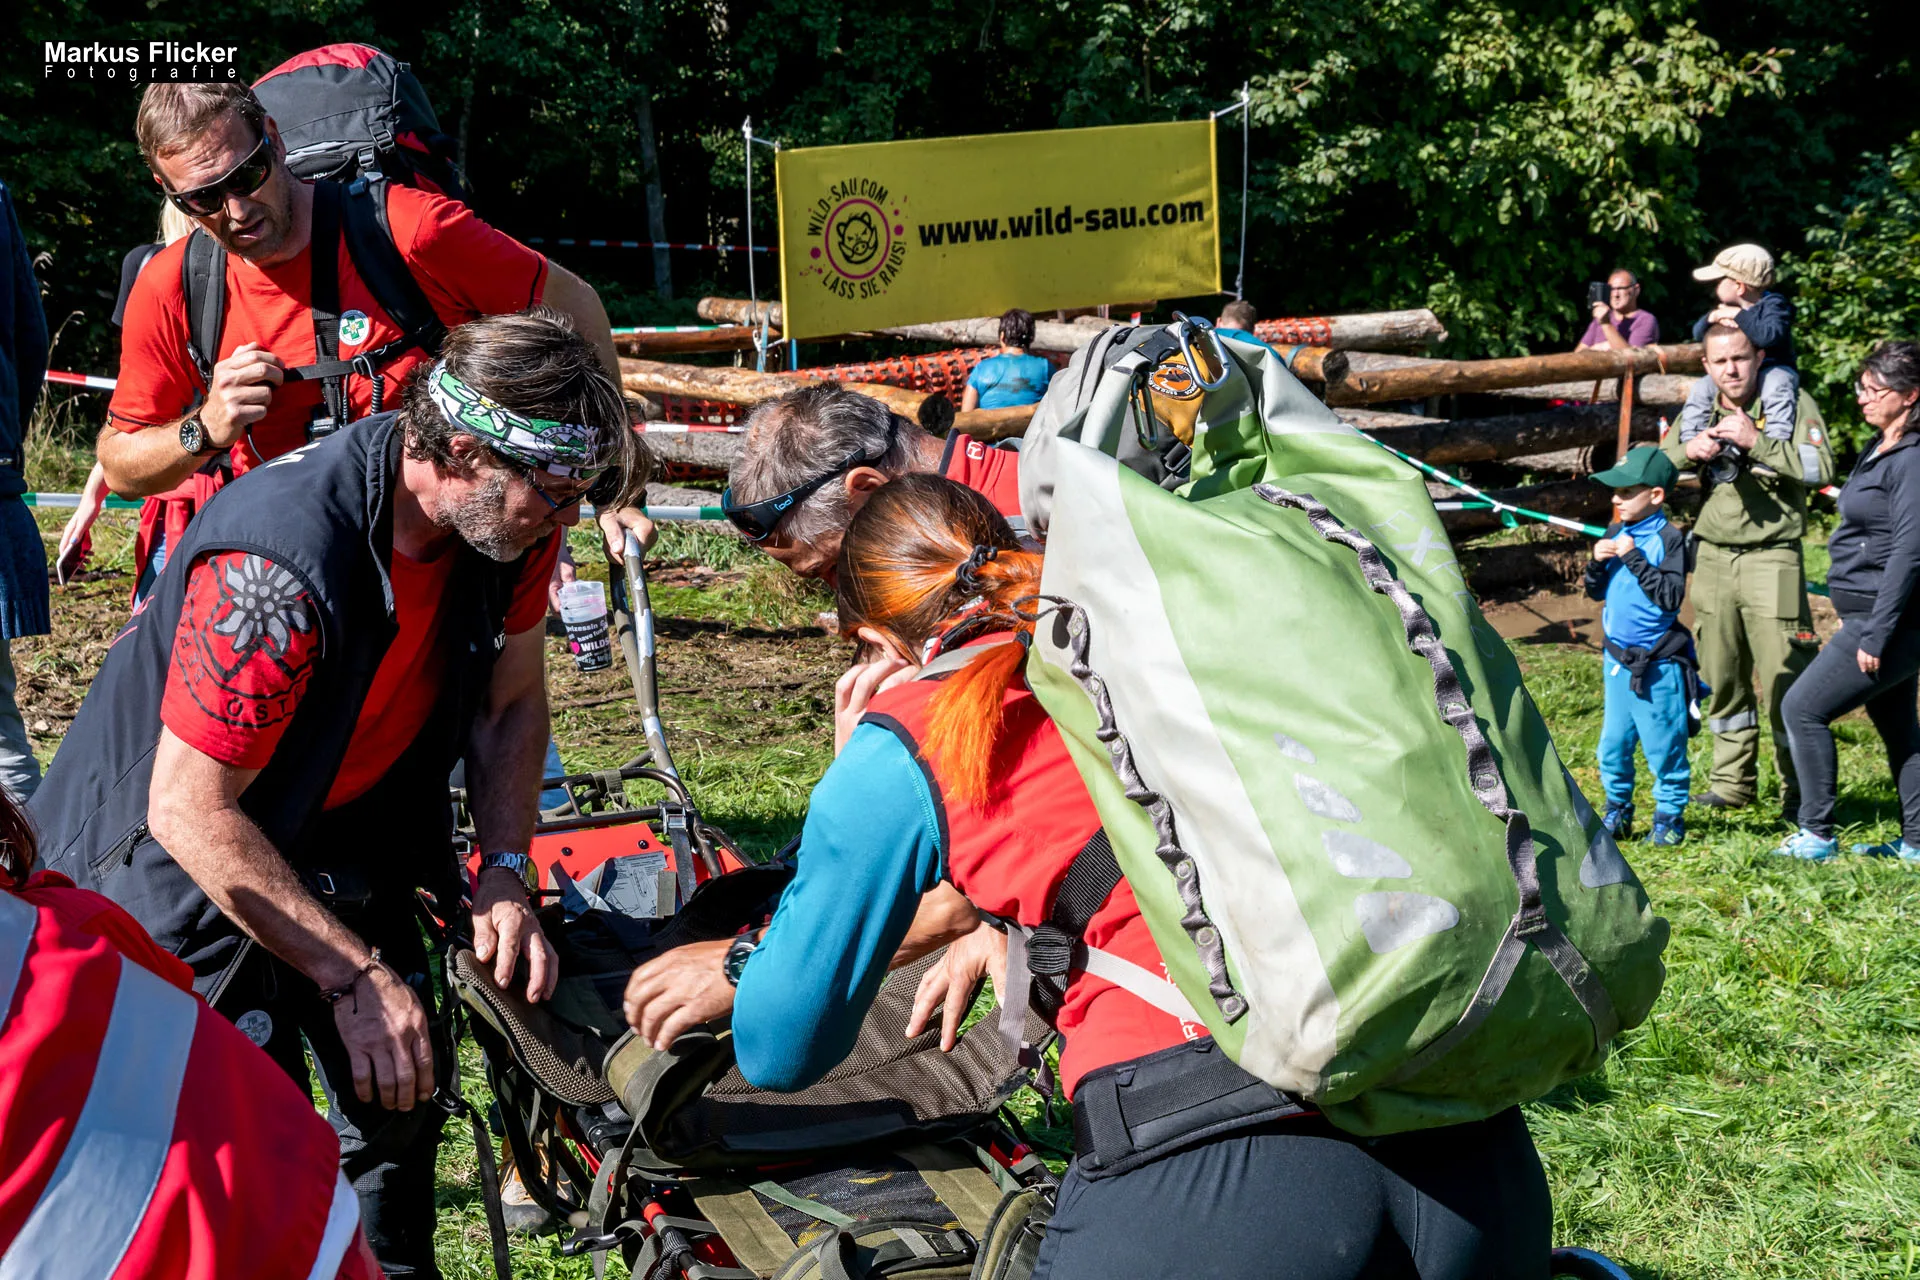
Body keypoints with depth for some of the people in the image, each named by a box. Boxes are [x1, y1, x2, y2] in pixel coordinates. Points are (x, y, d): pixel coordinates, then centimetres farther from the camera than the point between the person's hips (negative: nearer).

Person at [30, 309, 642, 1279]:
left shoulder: (512, 521, -14)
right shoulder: (279, 565, -37)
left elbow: (510, 702, 3)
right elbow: (193, 813, -30)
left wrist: (505, 874, -11)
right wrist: (356, 976, -27)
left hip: (339, 837, 7)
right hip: (181, 861, -7)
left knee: (403, 1092, 10)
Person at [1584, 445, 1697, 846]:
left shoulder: (1669, 538, -12)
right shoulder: (1616, 534, 7)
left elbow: (1671, 596, -21)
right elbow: (1596, 591, 14)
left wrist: (1635, 558, -23)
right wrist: (1597, 563, -6)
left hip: (1657, 664, -6)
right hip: (1617, 657, 6)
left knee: (1662, 744, 1)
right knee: (1614, 741, 12)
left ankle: (1669, 816, 13)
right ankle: (1617, 810, 25)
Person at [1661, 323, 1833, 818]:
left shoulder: (1791, 404, -3)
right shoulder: (1699, 409, 11)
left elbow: (1821, 468, -15)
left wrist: (1756, 443, -22)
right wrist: (1688, 452, -6)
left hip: (1770, 557, -5)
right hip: (1712, 556, 5)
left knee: (1785, 676, -6)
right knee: (1721, 676, 9)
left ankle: (1801, 791, 3)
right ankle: (1732, 782, 20)